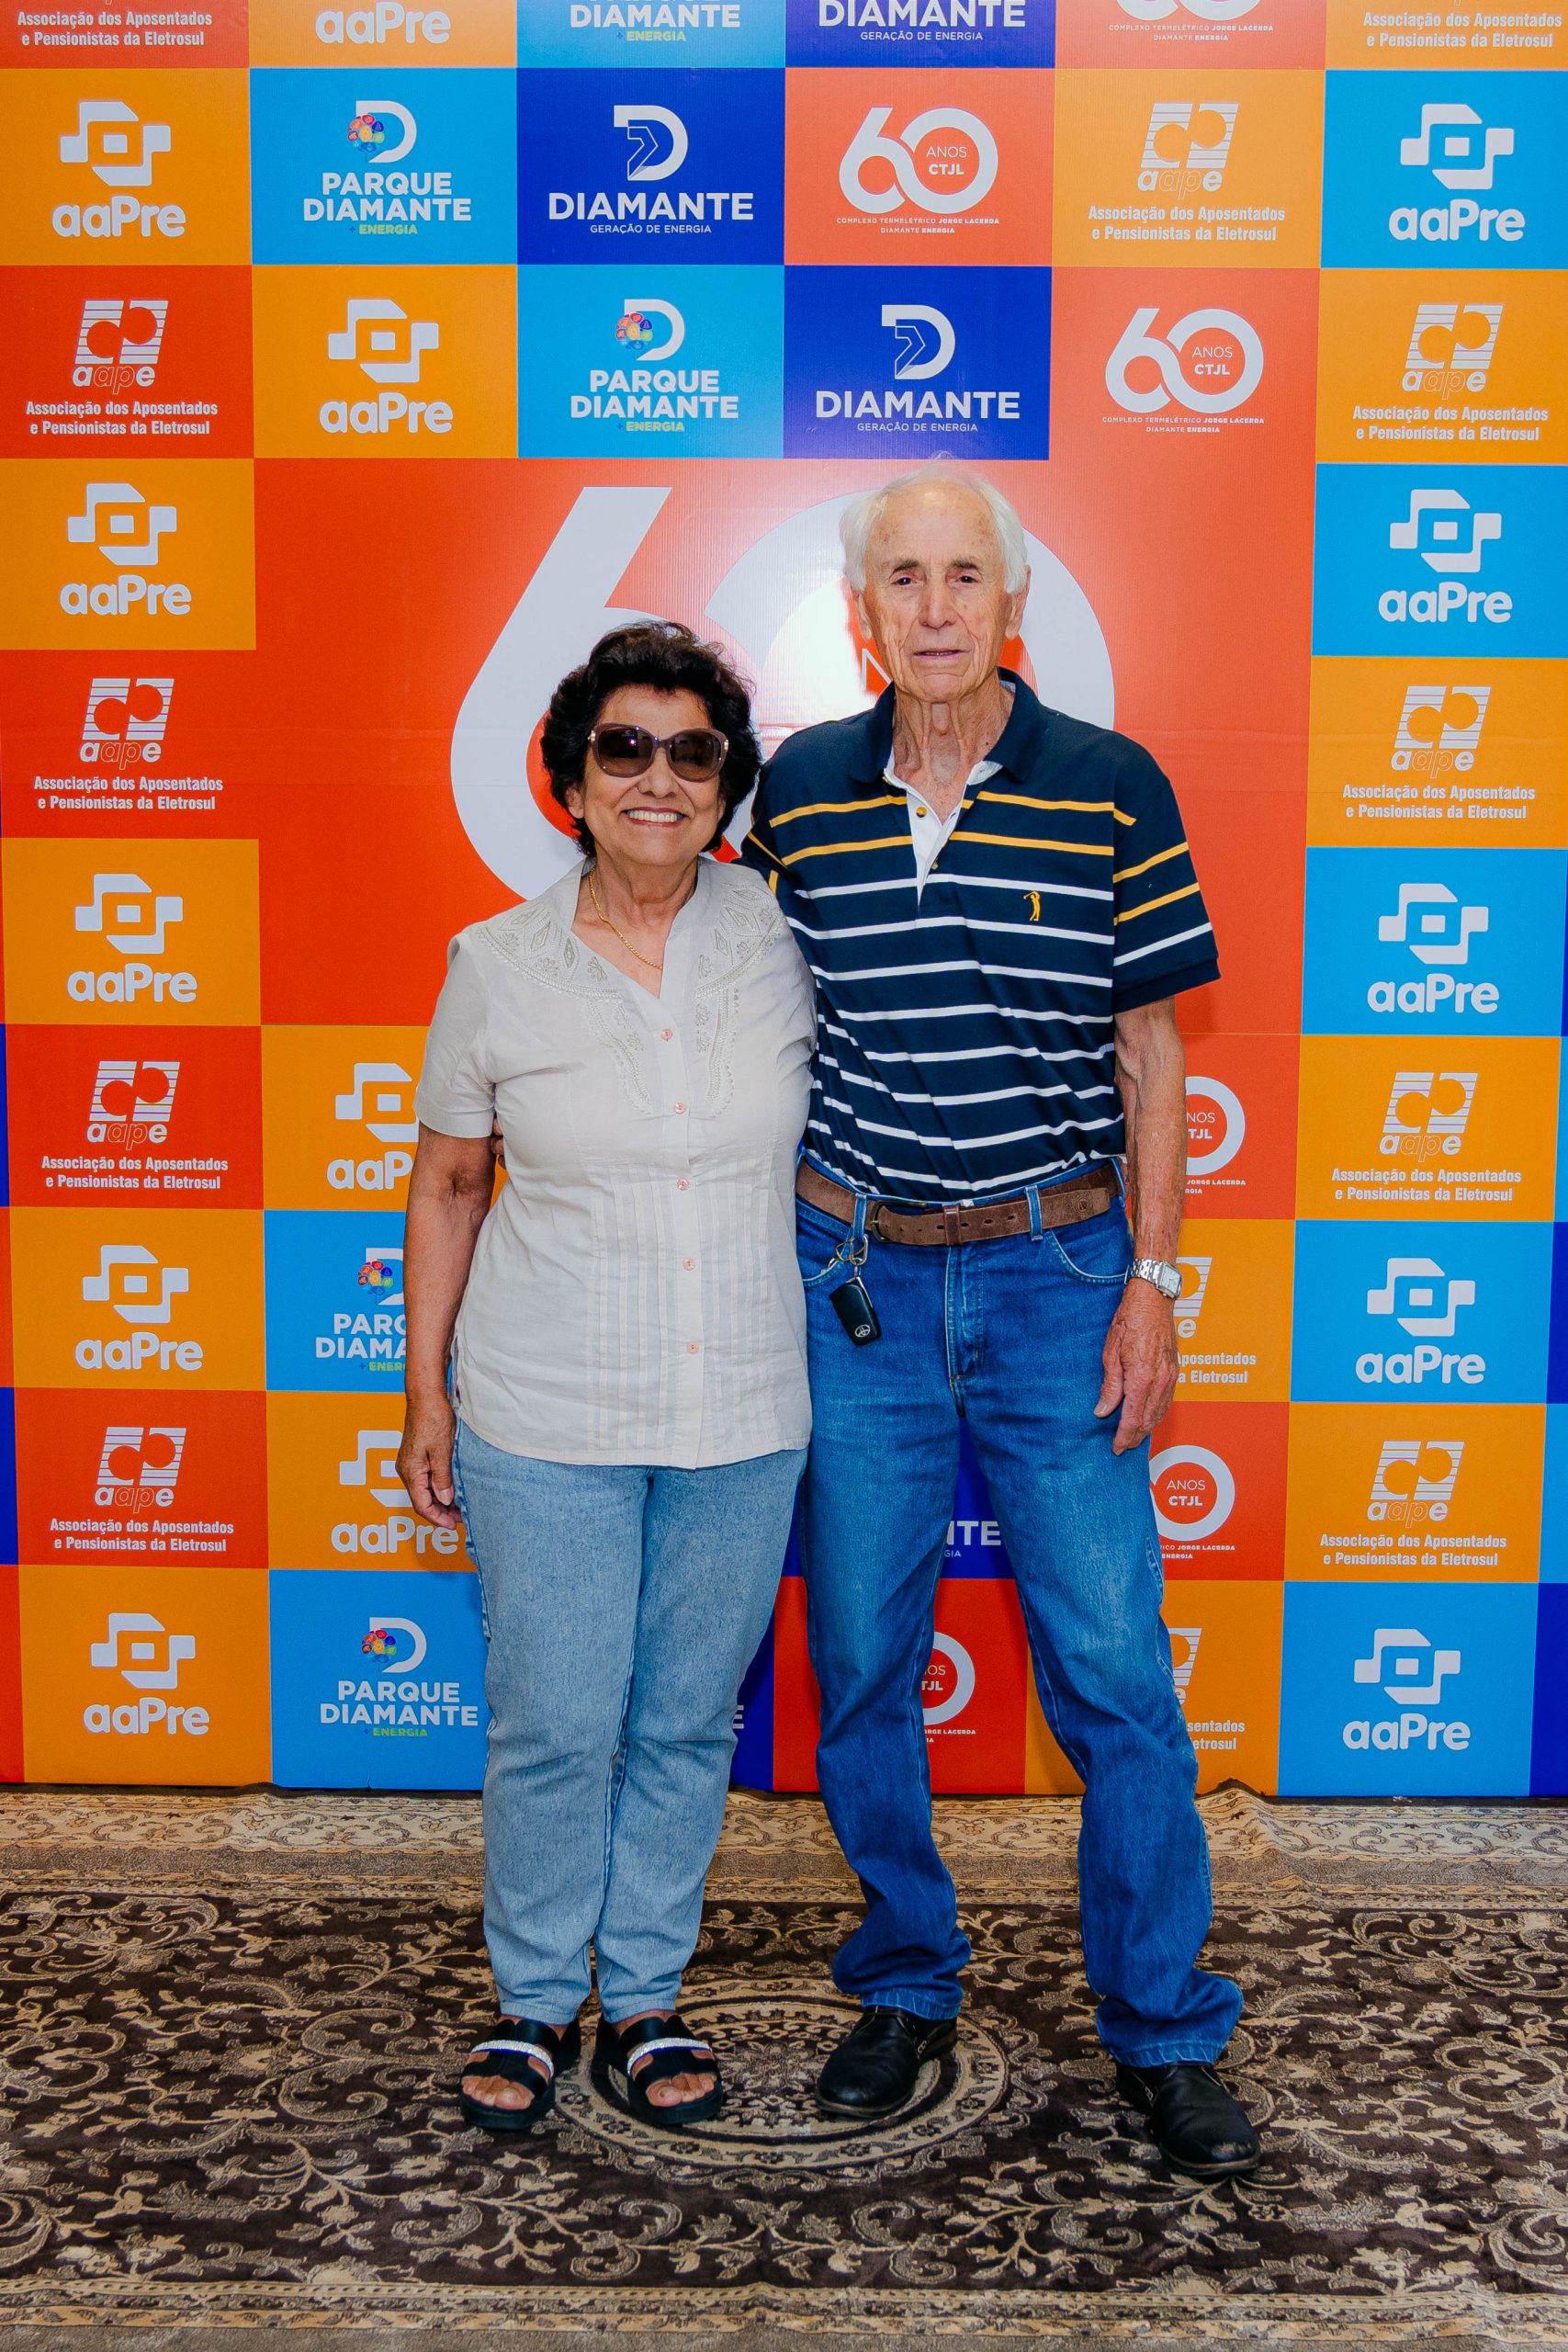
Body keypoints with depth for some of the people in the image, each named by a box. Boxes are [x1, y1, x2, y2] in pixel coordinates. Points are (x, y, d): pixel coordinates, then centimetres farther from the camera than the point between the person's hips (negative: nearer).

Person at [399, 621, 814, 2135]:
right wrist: (428, 1389, 4)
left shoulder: (781, 935, -3)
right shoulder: (497, 969, -5)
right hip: (546, 1415, -1)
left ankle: (646, 1996, 33)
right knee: (552, 1725, 7)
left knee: (687, 1719, 13)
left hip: (743, 1414, 1)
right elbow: (447, 1187, 5)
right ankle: (537, 2001, 31)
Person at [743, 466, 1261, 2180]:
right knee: (859, 1665, 10)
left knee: (1115, 1671, 2)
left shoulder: (1111, 789, -3)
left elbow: (1150, 1057, 1)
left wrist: (1149, 1286, -4)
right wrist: (769, 1253, 9)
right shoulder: (798, 792, 2)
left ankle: (1164, 2030, 22)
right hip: (855, 1280, 2)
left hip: (1056, 1277, -1)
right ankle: (907, 1988, 32)